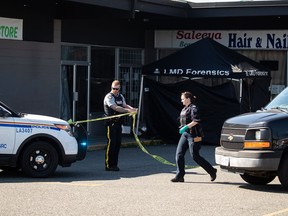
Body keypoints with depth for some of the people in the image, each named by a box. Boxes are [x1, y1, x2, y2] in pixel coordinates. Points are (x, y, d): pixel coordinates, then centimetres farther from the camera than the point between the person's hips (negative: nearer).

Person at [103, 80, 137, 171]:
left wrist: (132, 109, -9)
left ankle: (114, 164, 16)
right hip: (111, 123, -8)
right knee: (111, 143, -7)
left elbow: (124, 105, 13)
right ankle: (108, 165, -2)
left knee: (118, 143, 8)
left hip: (118, 122, 8)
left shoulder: (120, 96, 16)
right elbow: (115, 108, -22)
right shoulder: (109, 97, -10)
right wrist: (128, 110, -29)